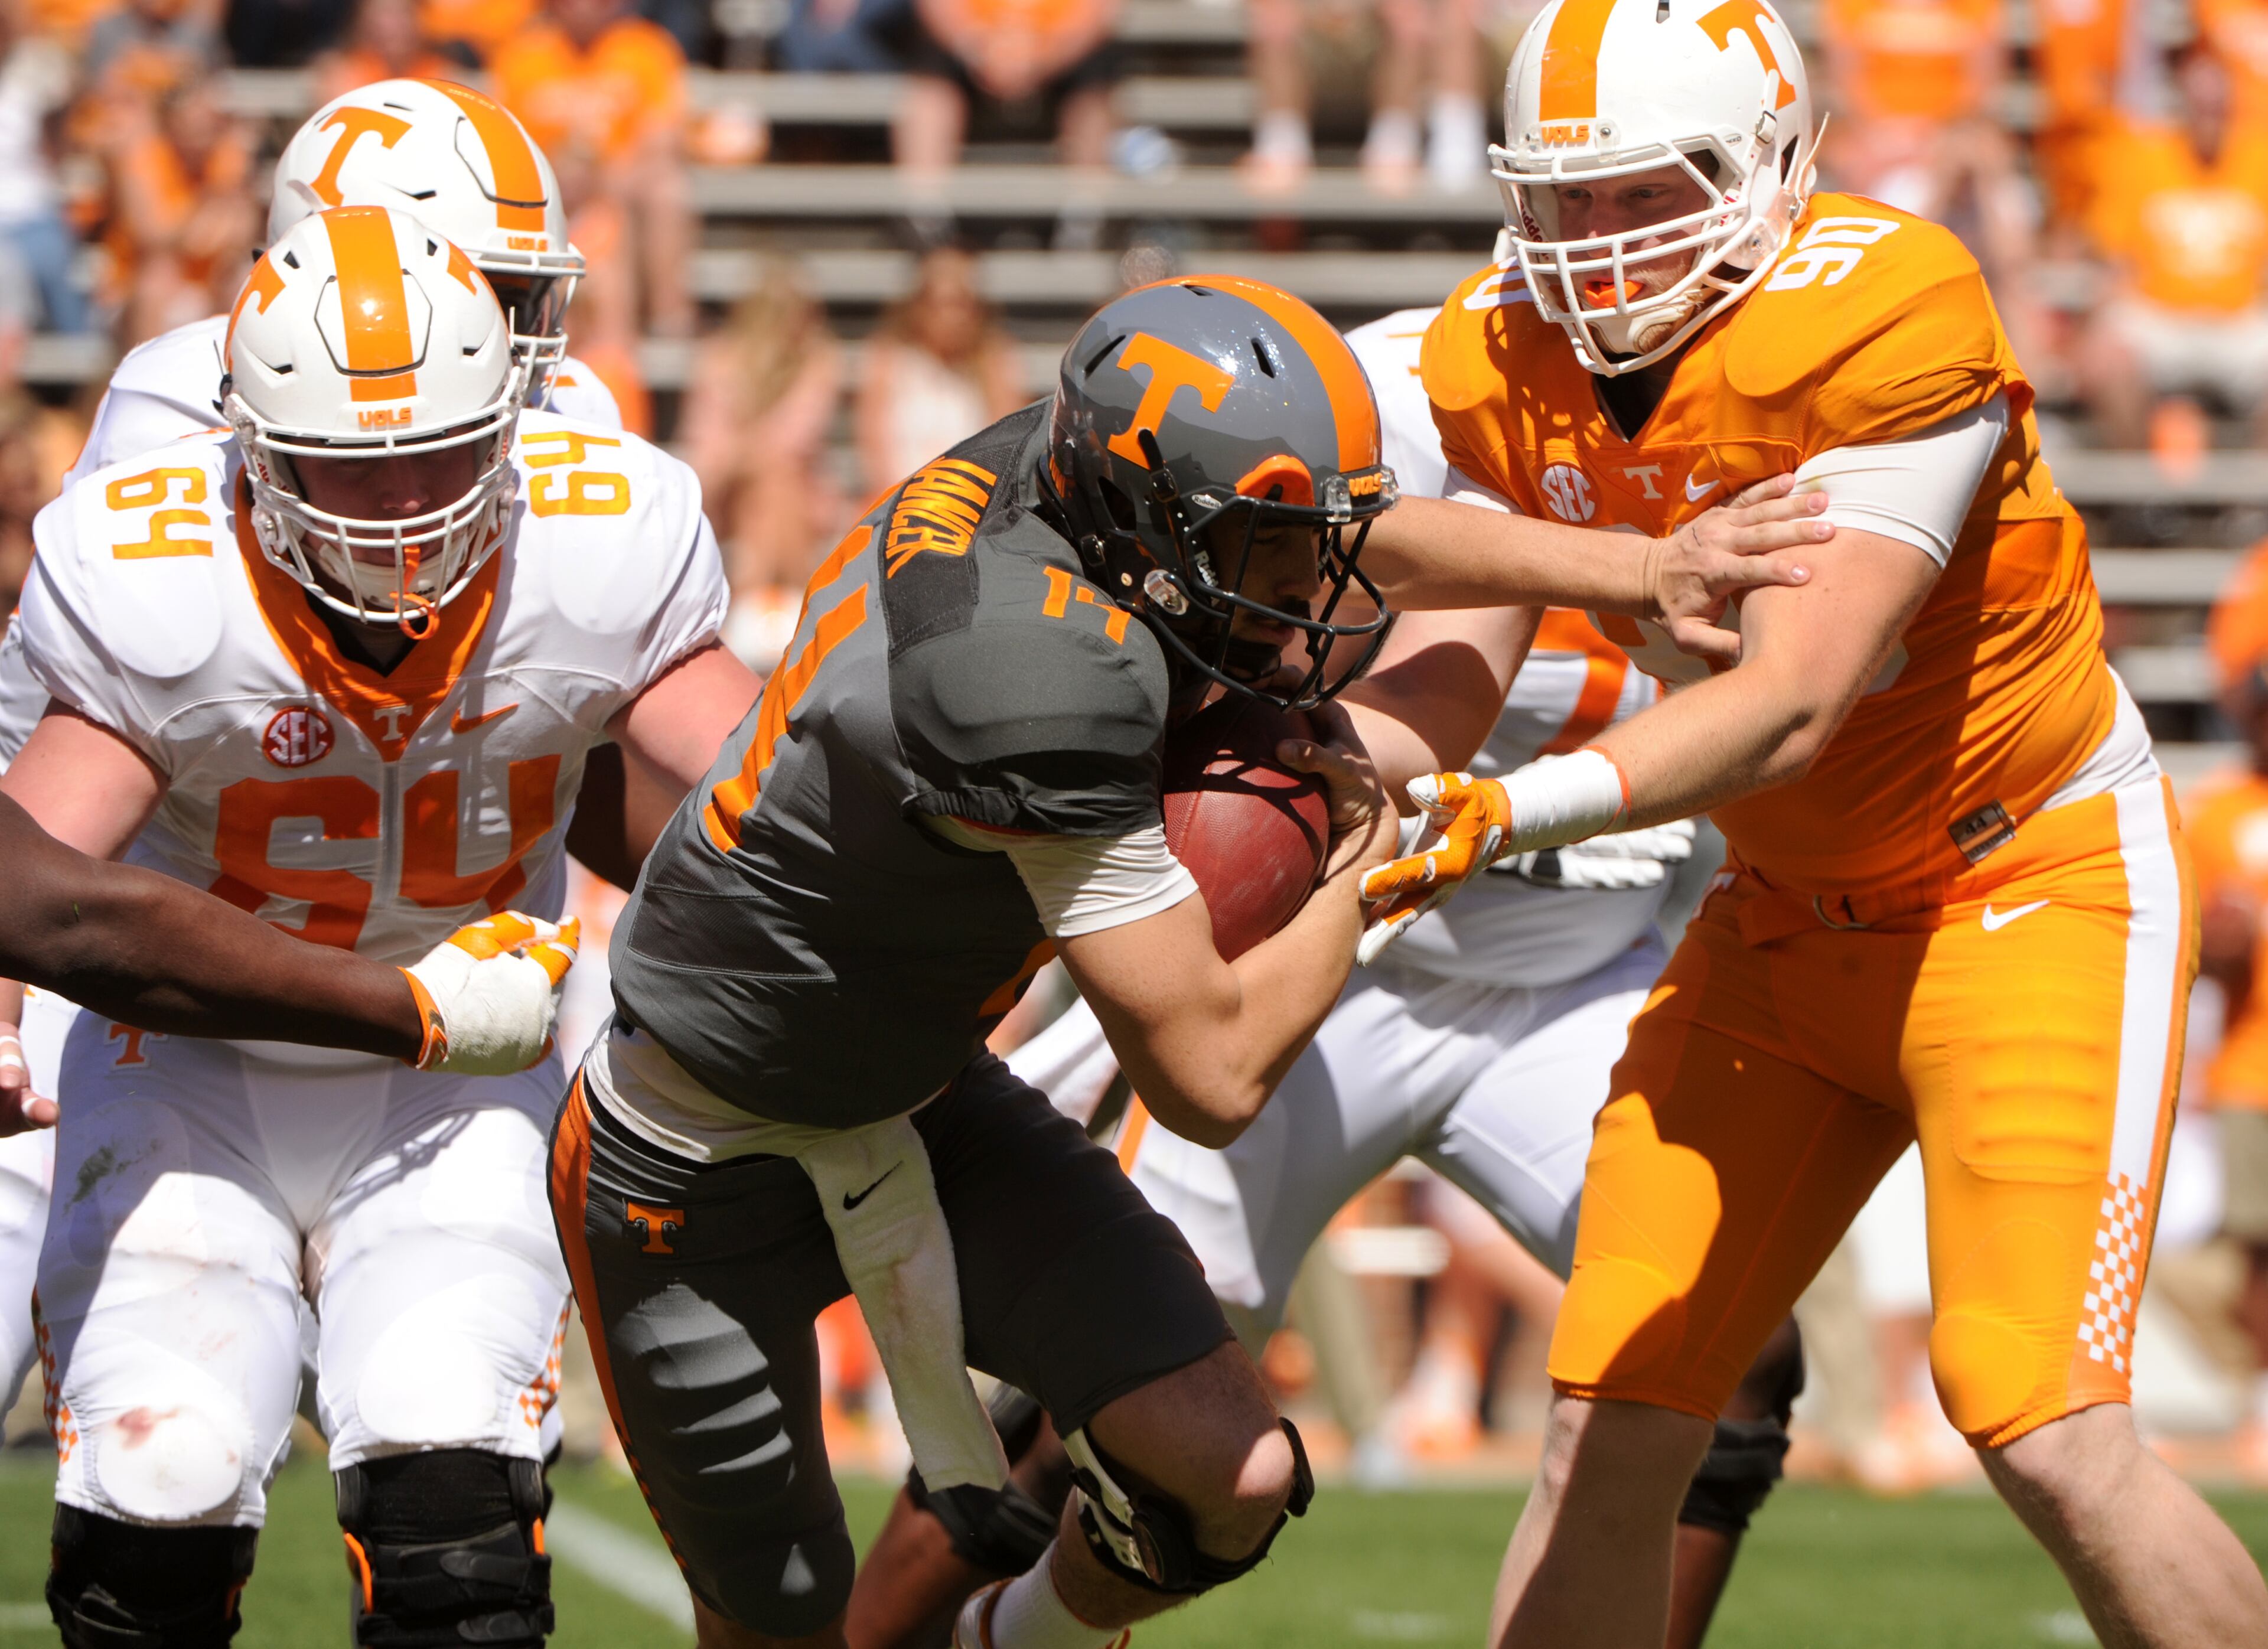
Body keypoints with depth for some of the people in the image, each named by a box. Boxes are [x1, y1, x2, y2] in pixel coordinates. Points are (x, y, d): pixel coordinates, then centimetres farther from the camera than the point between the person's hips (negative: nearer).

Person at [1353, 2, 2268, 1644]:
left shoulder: (1881, 323, -27)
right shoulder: (1511, 360, -5)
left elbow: (1790, 704, -33)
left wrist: (1511, 814, -45)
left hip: (2030, 884, -6)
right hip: (1786, 922, 7)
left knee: (2044, 1430, -19)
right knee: (1608, 1439, 2)